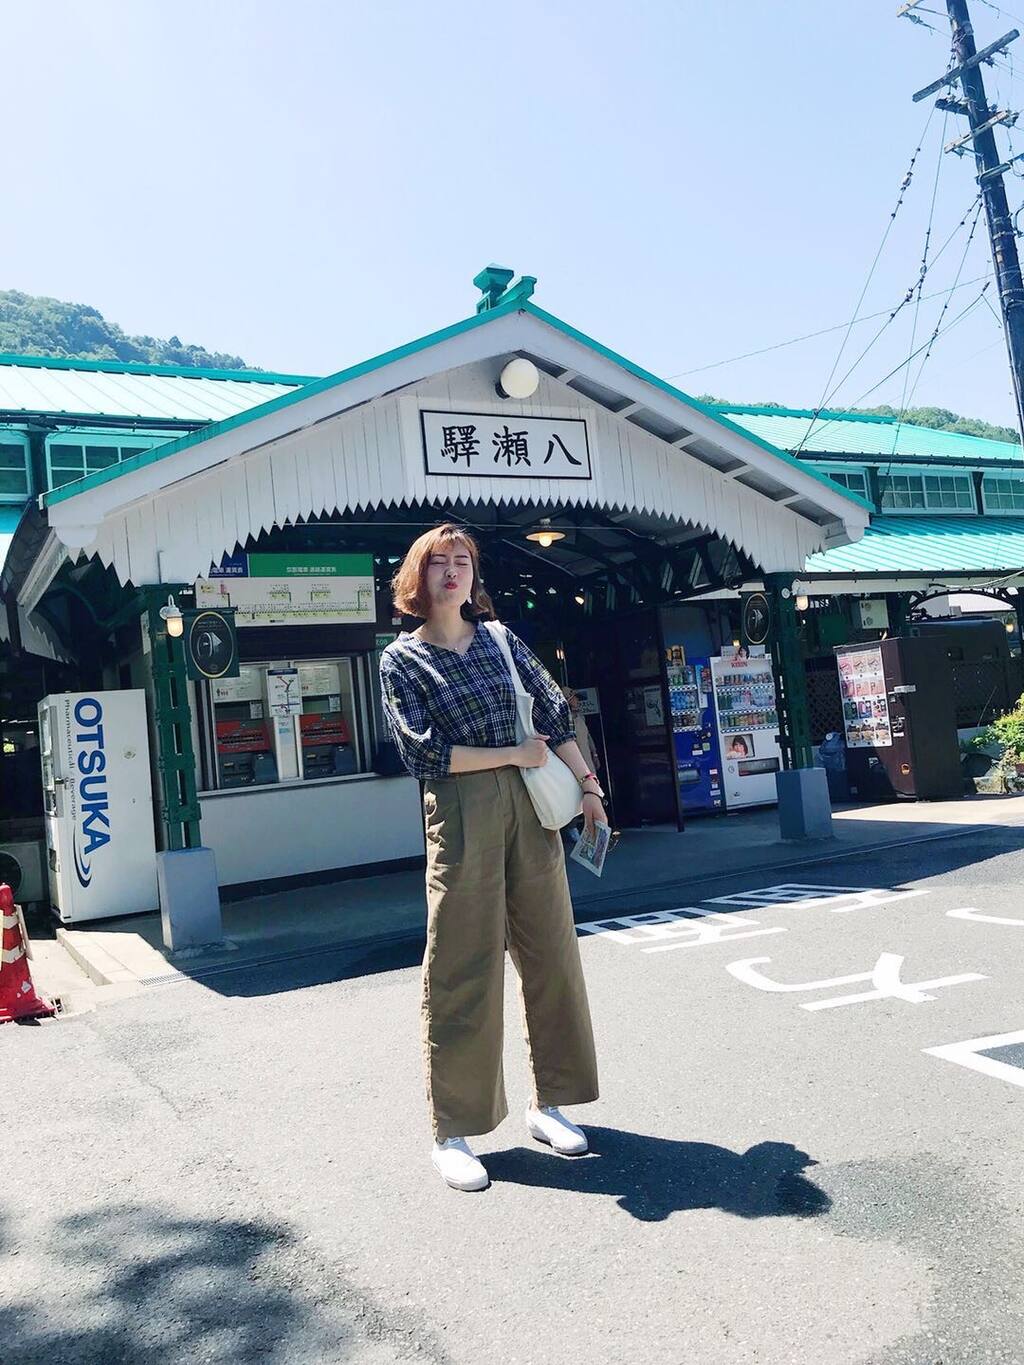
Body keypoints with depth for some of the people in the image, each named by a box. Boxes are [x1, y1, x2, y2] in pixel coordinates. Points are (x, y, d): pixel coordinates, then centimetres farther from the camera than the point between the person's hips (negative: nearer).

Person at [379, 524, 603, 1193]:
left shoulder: (500, 638, 13)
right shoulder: (402, 659, 1)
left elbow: (554, 712, 12)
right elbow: (424, 751, -9)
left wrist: (588, 786, 6)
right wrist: (514, 754, -7)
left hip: (530, 808, 5)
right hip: (461, 816, -4)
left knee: (550, 952, 8)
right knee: (463, 969, -1)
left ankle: (549, 1101, 25)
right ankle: (453, 1131, 12)